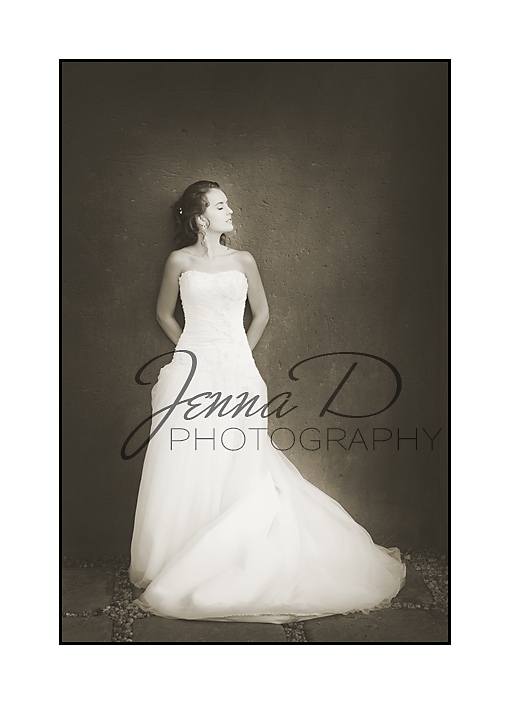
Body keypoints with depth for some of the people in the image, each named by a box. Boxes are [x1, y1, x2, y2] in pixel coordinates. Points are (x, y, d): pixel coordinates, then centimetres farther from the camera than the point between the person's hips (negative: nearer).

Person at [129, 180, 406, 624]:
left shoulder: (243, 261, 9)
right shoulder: (180, 261, 4)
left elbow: (261, 313, 17)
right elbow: (164, 313, 14)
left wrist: (239, 354, 11)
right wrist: (194, 351, 11)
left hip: (237, 372, 2)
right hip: (193, 371, -1)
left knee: (240, 467, 1)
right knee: (187, 467, 0)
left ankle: (234, 561, 16)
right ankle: (172, 565, 15)